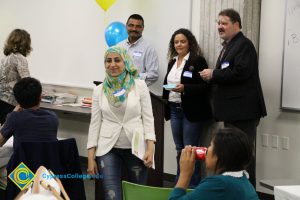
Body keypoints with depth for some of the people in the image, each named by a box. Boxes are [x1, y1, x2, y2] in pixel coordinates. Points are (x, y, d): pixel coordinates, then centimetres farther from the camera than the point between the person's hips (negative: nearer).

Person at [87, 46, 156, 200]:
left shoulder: (140, 86, -2)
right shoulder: (99, 90, 3)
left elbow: (148, 118, -2)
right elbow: (95, 123, 5)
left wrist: (150, 149, -12)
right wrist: (90, 157, 0)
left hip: (136, 148, 0)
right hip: (108, 149, 1)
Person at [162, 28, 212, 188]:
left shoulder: (198, 61, -8)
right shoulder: (172, 62, 14)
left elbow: (205, 86, -14)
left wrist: (184, 88, -24)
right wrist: (165, 106, 13)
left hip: (191, 111, -7)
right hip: (174, 109, 7)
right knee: (179, 149, 13)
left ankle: (193, 185, 5)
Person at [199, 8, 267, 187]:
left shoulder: (244, 45, -12)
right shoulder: (228, 46, 18)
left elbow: (240, 73, -25)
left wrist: (213, 74, -16)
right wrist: (212, 76, 5)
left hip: (243, 110, -10)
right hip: (233, 111, 10)